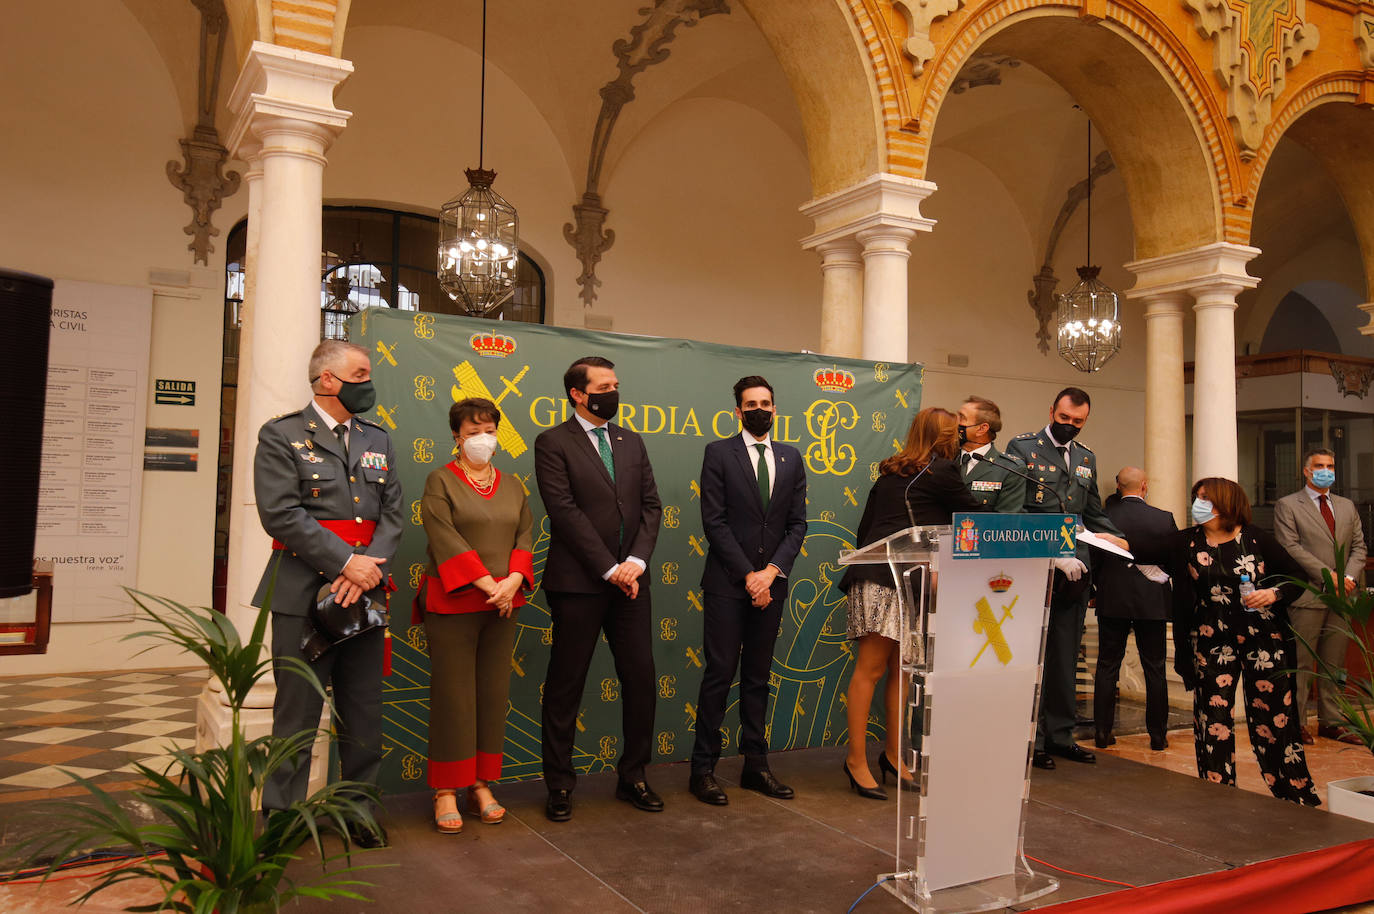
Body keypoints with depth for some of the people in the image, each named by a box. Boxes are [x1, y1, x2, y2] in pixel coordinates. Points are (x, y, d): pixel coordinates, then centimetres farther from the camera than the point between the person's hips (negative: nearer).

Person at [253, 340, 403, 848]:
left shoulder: (378, 440, 15)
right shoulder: (282, 435, -1)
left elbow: (392, 515, 8)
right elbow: (281, 513, -12)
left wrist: (370, 567, -9)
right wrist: (345, 562, -16)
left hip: (364, 594, 5)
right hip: (303, 595, -5)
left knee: (364, 714, 11)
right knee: (297, 714, 3)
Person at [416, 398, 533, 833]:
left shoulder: (512, 487, 15)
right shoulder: (440, 481, 0)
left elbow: (525, 536, 8)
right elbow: (446, 538, -11)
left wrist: (513, 579, -10)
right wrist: (486, 584, -17)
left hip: (503, 603, 5)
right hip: (452, 601, -4)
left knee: (494, 692, 7)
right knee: (453, 694, -2)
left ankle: (481, 785, 16)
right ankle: (446, 790, 6)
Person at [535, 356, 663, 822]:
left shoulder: (632, 442, 14)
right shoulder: (553, 443, -3)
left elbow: (651, 505, 9)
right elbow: (565, 511, -11)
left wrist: (637, 561, -7)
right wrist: (610, 569, -14)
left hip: (629, 580, 5)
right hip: (578, 582, -5)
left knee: (641, 678, 7)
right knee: (565, 685, 5)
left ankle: (633, 777, 23)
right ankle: (559, 784, 19)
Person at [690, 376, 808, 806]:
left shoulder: (791, 458, 12)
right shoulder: (719, 453, -1)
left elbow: (797, 524, 7)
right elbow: (714, 521, -7)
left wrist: (771, 571, -6)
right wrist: (748, 575, -11)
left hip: (771, 583, 4)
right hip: (727, 582, -4)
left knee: (758, 676, 11)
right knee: (719, 674, -2)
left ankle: (756, 765, 20)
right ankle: (702, 769, 7)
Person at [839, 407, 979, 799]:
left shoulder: (890, 473, 21)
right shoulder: (941, 470, -2)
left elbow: (864, 529, 21)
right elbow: (973, 516, 8)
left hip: (876, 573, 9)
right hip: (890, 579, -9)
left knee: (900, 670, 12)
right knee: (870, 669, -5)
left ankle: (893, 754, 20)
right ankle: (857, 760, -1)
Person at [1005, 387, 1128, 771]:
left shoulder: (1086, 457, 17)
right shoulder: (1022, 447, -2)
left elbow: (1094, 512, 22)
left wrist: (1118, 538, 4)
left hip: (1073, 568, 6)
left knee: (1065, 656, 11)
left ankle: (1060, 735, 20)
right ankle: (1031, 739, 8)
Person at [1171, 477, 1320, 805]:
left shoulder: (1255, 538, 1)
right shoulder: (1187, 542, 4)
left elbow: (1298, 576, 5)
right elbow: (1181, 598, 3)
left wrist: (1274, 593, -13)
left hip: (1263, 639, -1)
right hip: (1211, 642, 1)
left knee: (1274, 716, 2)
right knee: (1214, 718, 2)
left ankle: (1295, 793, 17)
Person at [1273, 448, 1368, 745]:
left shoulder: (1347, 506, 17)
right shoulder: (1287, 505, 0)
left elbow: (1359, 546, 13)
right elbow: (1291, 548, -9)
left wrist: (1349, 577, -5)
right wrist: (1327, 575, -15)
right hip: (1307, 596, -5)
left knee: (1335, 663, 10)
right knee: (1301, 662, -2)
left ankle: (1330, 721, 18)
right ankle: (1296, 723, 5)